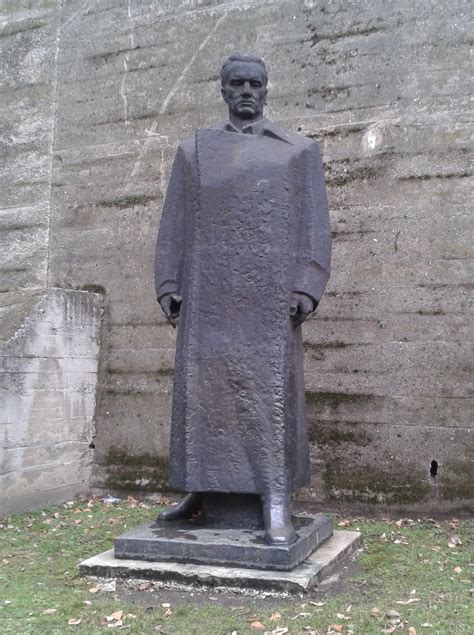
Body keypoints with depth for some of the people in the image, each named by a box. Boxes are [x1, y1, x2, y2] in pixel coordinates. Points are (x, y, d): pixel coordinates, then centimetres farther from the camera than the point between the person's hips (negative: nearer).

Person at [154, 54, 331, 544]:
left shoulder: (298, 151, 10)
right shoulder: (195, 151, 15)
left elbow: (314, 224, 3)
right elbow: (174, 224, 10)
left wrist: (307, 288, -9)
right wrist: (169, 286, 0)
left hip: (270, 291, -2)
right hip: (210, 291, 2)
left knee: (271, 389, -6)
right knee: (203, 384, 2)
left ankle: (276, 504, -5)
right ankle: (200, 489, 12)